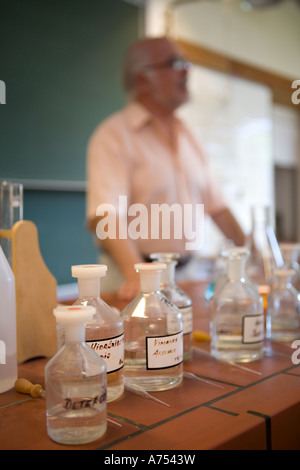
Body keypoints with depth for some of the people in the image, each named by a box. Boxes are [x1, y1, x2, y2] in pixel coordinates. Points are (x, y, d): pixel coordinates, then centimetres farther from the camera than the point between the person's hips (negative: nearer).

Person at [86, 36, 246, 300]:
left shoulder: (186, 136, 15)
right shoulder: (113, 136, -8)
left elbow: (215, 204, 17)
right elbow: (104, 216, -21)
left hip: (190, 270, 6)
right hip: (139, 273, -5)